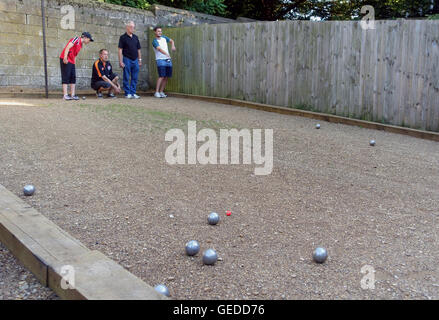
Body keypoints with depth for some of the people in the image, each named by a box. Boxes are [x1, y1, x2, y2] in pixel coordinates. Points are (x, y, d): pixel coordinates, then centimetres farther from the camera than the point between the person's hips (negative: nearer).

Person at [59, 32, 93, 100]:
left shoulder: (81, 45, 20)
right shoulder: (77, 39, -7)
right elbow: (68, 47, -17)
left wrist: (74, 62, 15)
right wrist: (65, 58, -24)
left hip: (72, 62, 9)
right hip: (66, 60, -9)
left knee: (73, 77, 6)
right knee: (66, 77, -8)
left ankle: (72, 95, 9)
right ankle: (65, 95, -9)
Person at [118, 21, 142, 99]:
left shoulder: (135, 37, 13)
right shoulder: (123, 37, -2)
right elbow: (120, 50, -6)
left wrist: (140, 60, 11)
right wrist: (121, 61, -12)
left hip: (135, 60, 5)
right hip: (127, 60, -5)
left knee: (135, 78, 5)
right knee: (126, 78, 0)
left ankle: (133, 93, 11)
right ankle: (127, 93, 5)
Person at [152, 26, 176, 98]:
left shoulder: (164, 37, 12)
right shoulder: (155, 41, -9)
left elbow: (171, 41, 27)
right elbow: (159, 49, -26)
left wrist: (173, 46, 3)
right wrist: (167, 54, -42)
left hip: (168, 60, 6)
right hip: (160, 60, -6)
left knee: (166, 77, 3)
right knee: (162, 76, -17)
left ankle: (161, 92, 11)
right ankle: (156, 92, -15)